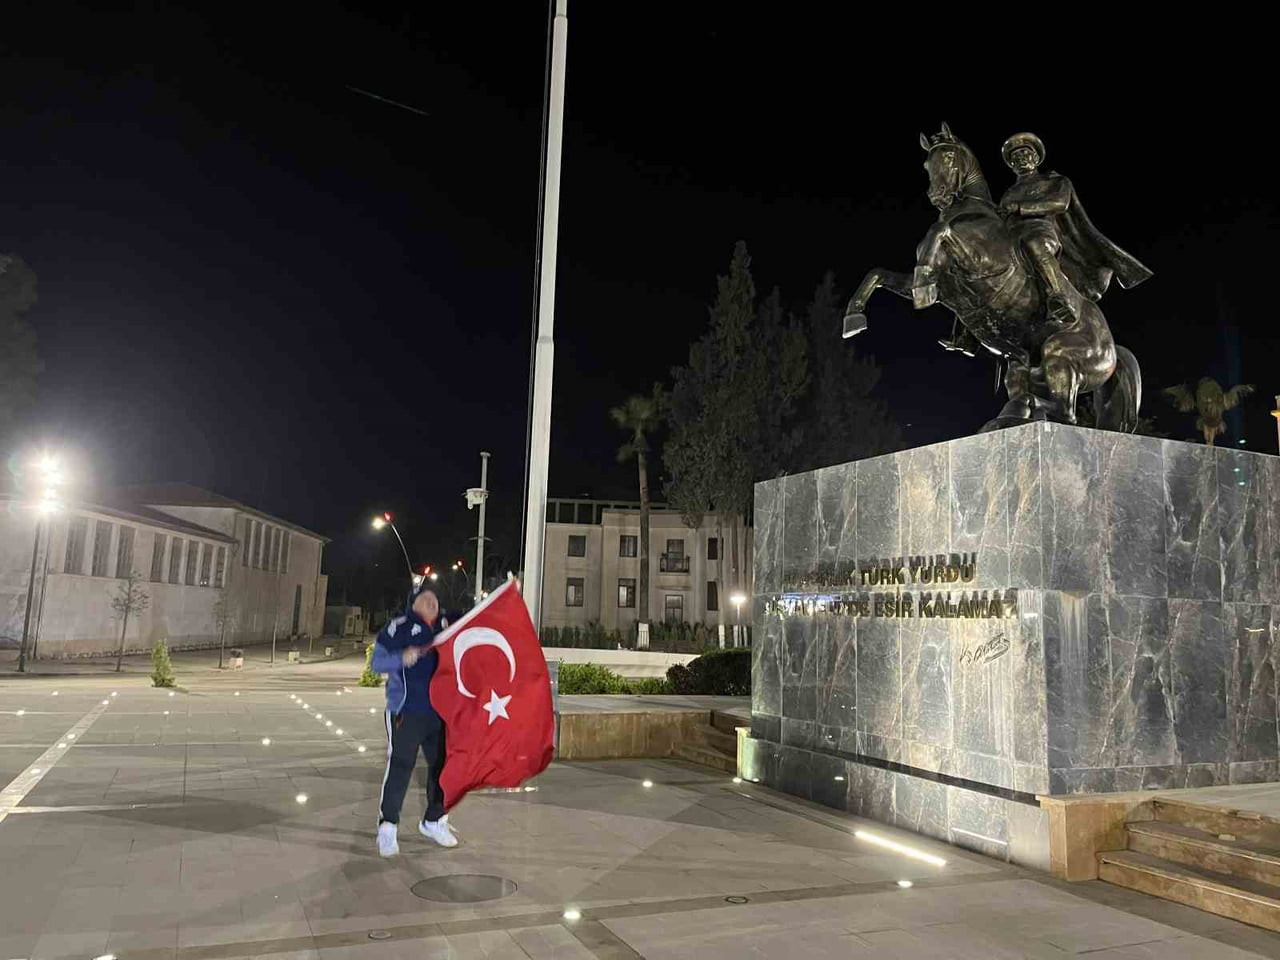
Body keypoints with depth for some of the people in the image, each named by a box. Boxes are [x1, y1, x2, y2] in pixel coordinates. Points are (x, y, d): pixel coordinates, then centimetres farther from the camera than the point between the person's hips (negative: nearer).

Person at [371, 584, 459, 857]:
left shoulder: (447, 626, 10)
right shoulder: (398, 627, -6)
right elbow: (378, 661, -9)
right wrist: (402, 658, -27)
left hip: (440, 712, 5)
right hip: (406, 713, -5)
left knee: (442, 766, 11)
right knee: (400, 767, -5)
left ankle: (434, 820, 27)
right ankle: (388, 826, 8)